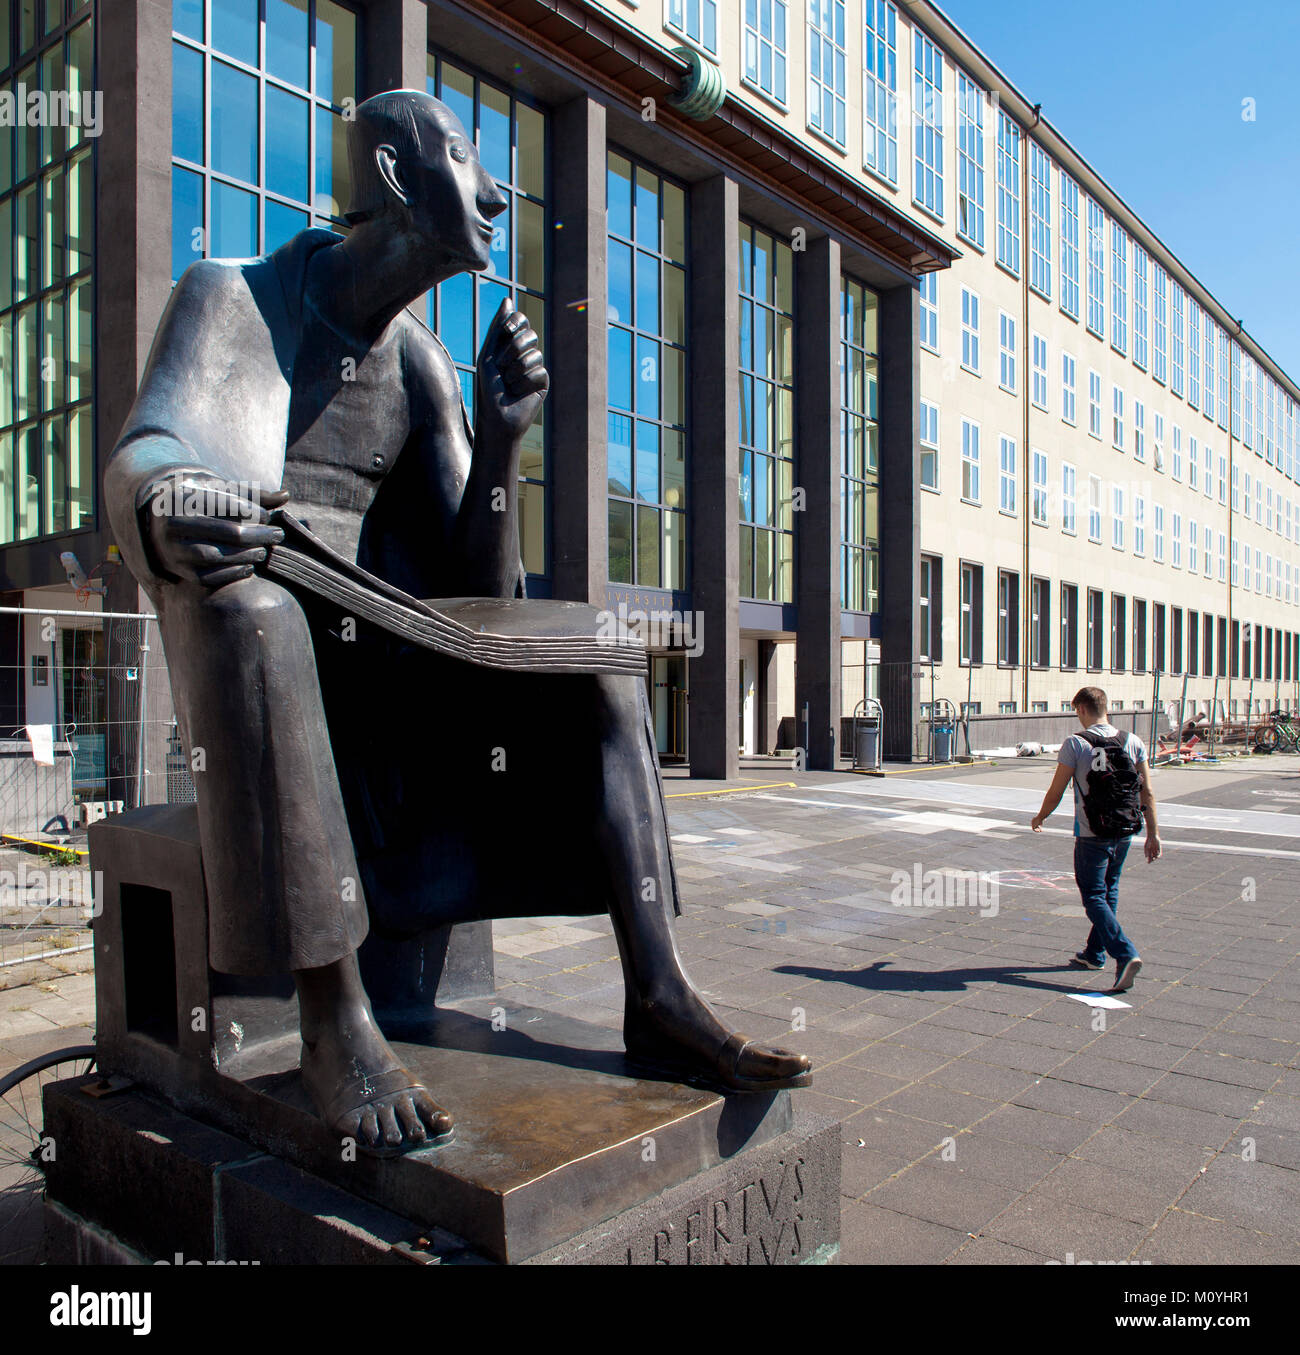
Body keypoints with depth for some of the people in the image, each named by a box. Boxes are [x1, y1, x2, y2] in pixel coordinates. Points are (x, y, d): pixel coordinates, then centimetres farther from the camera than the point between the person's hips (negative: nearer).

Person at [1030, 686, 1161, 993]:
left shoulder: (1075, 744, -12)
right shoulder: (1132, 742, 1)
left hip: (1091, 836, -5)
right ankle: (1095, 953, 30)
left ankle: (1126, 955, -15)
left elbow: (1056, 791, -8)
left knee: (1094, 898, 1)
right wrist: (1153, 833, 8)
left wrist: (1040, 818, 10)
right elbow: (1147, 792, 2)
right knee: (1108, 892, 19)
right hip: (1125, 833, 6)